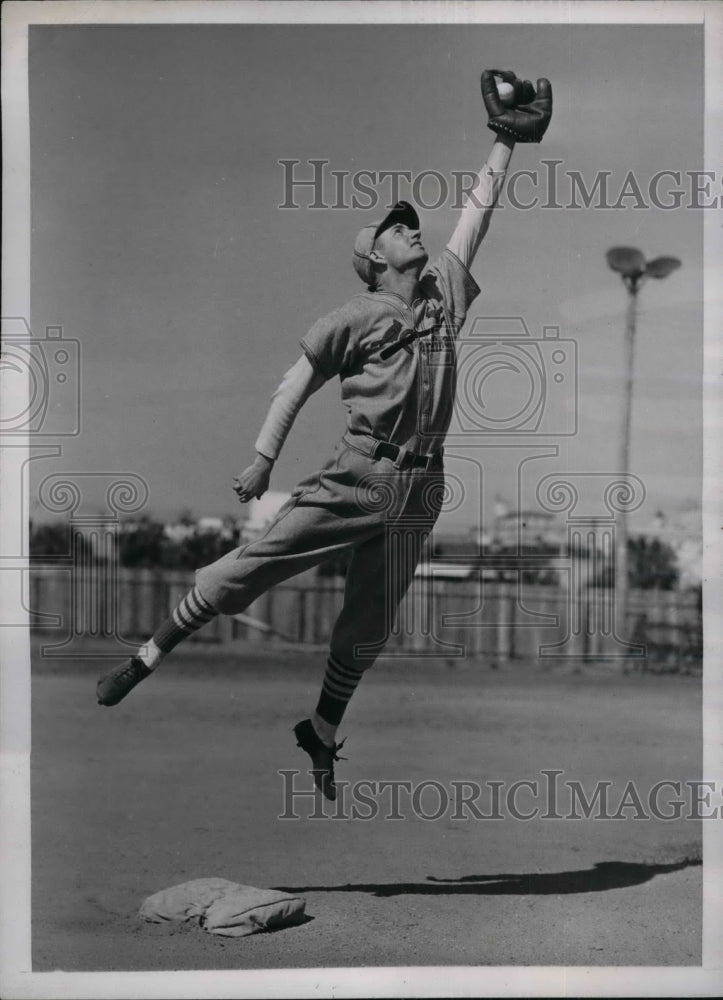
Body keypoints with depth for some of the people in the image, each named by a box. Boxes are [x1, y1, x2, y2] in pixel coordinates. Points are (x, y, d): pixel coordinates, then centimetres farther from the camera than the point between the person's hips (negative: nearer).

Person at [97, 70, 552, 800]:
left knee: (370, 626, 10)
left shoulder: (448, 289, 12)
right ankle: (148, 658, 5)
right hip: (356, 476, -4)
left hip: (418, 491, 4)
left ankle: (321, 735, 27)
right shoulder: (354, 318, 1)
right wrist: (263, 459, -2)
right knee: (250, 567, -9)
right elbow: (298, 383, 5)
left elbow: (478, 208, 18)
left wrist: (507, 140, 20)